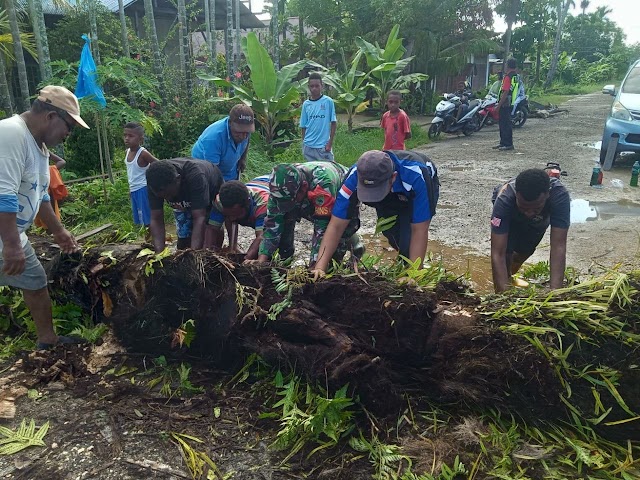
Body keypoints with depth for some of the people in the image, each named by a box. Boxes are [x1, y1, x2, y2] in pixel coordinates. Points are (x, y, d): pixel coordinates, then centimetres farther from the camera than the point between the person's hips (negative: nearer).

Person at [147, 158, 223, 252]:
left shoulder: (195, 176, -43)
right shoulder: (155, 184, -30)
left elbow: (199, 218, -46)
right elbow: (156, 219, -29)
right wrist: (160, 253, -41)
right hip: (185, 204, 4)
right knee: (183, 239, -2)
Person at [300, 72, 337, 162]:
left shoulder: (328, 101, -3)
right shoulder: (306, 104, 6)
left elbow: (333, 123, -1)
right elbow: (303, 126, 10)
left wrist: (330, 142, -5)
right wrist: (303, 144, 7)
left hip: (323, 145, -3)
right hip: (308, 146, 3)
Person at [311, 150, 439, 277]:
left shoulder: (416, 177, -45)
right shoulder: (355, 177, -37)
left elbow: (419, 231, -39)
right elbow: (336, 226, -34)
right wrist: (320, 267, -41)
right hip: (394, 195, 4)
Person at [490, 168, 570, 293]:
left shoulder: (560, 196, -45)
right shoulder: (504, 199, -47)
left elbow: (558, 247, -48)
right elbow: (498, 253, -49)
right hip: (511, 218, -2)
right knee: (507, 251, -22)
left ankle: (510, 276, 45)